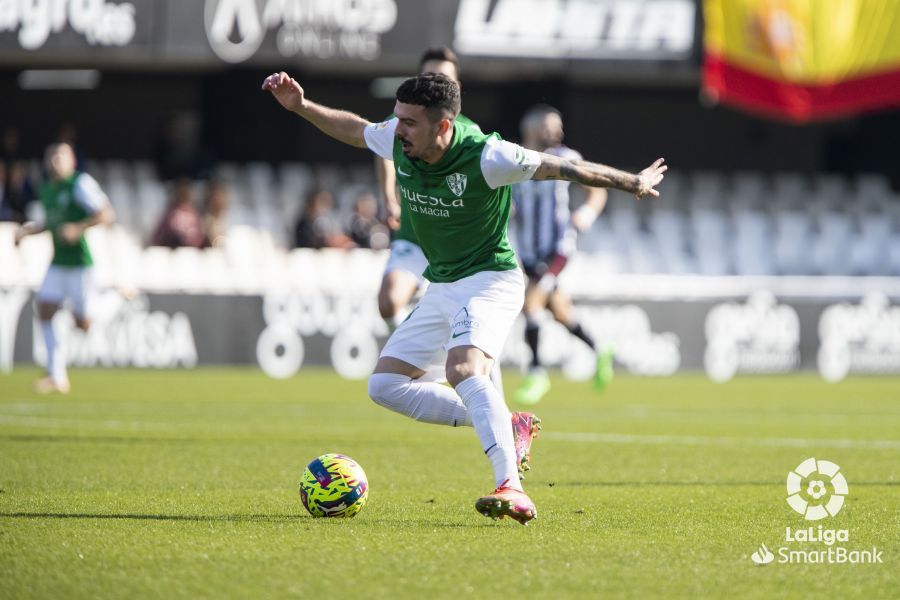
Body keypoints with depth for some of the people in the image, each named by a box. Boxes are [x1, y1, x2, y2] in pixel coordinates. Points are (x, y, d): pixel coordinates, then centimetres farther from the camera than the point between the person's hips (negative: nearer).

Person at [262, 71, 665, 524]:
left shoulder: (484, 157, -24)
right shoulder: (396, 141, -7)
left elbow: (562, 169, -13)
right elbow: (353, 131, 17)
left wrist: (633, 183, -3)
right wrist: (300, 106, 7)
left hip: (489, 279, -8)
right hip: (440, 287, 8)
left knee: (463, 371, -33)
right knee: (385, 385, 4)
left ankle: (513, 491, -43)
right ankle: (503, 429, 9)